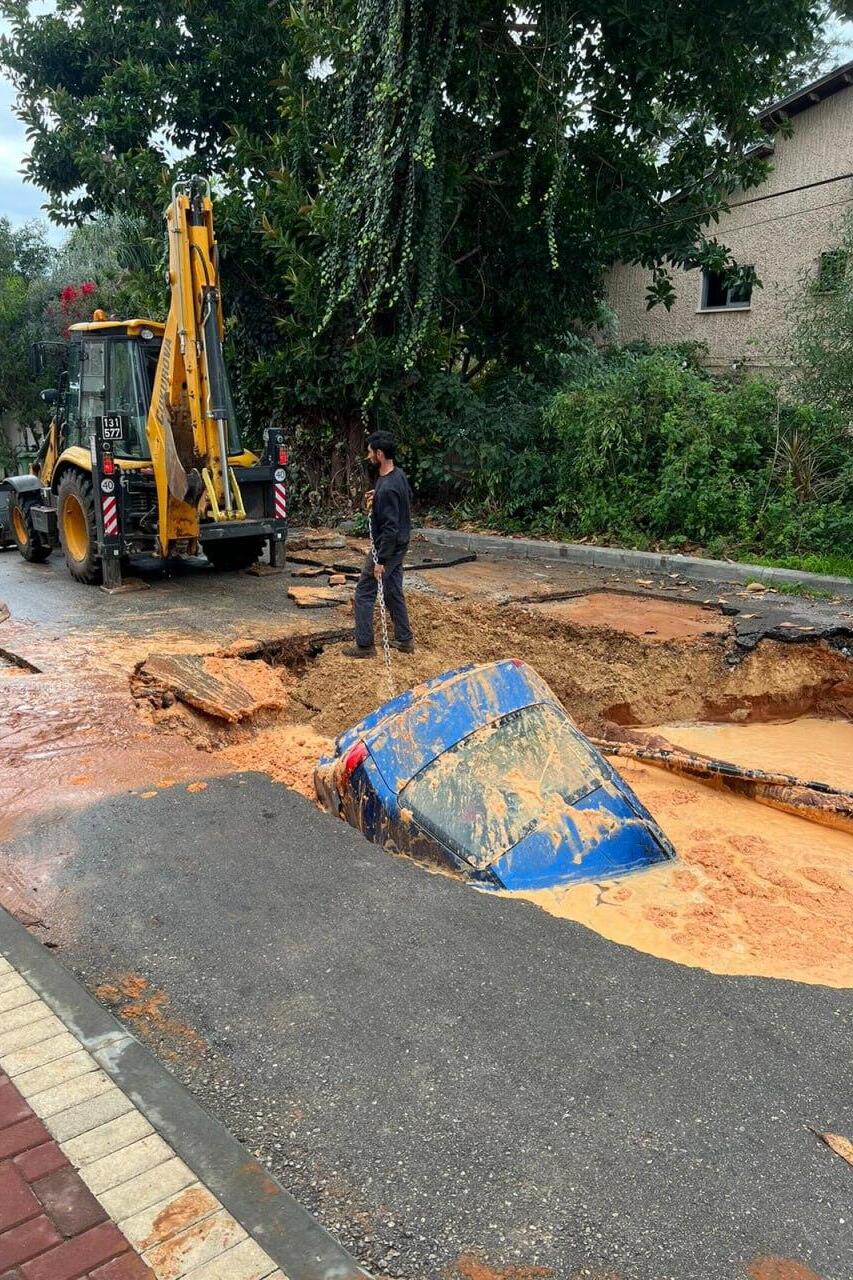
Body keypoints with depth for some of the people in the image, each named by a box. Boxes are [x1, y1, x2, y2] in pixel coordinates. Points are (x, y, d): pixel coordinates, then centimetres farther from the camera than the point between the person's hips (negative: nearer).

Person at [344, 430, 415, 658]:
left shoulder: (387, 489, -26)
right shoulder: (398, 474, 3)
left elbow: (390, 528, -27)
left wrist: (381, 561, -24)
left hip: (387, 548, -9)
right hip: (399, 546, 9)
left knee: (364, 594, 0)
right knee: (393, 592, 17)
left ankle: (364, 645, 6)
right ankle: (404, 639, 24)